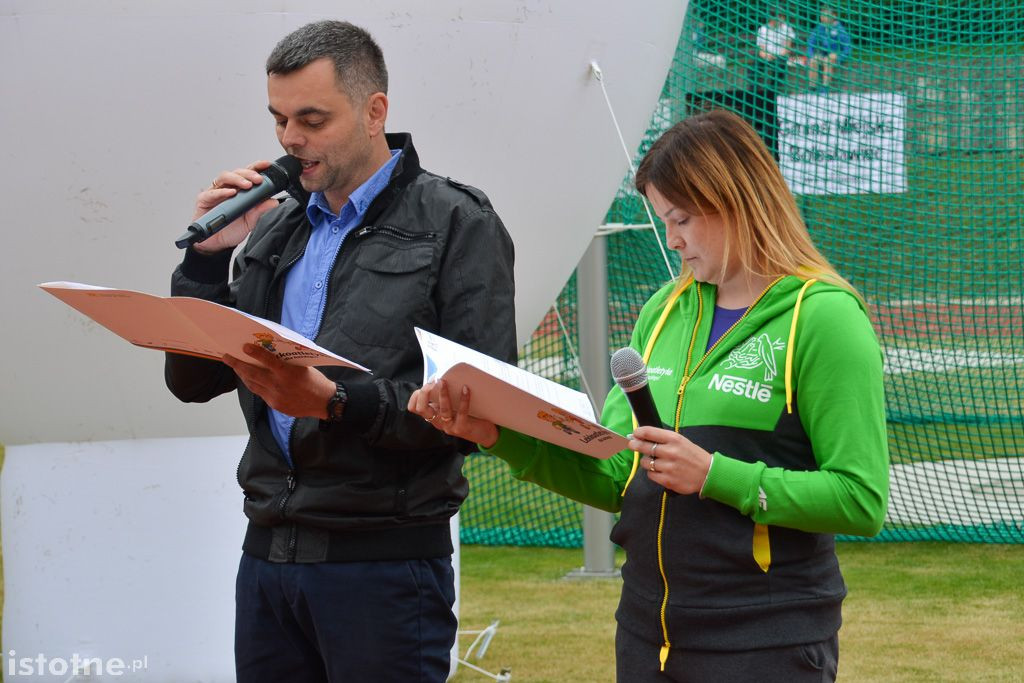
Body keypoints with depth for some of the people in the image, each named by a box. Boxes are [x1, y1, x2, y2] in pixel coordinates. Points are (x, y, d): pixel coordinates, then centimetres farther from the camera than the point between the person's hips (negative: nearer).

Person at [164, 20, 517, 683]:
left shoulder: (456, 224, -3)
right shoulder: (276, 228, 17)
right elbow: (195, 381, 15)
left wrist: (337, 403, -22)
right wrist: (209, 256, 2)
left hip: (386, 559, -6)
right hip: (269, 553, 6)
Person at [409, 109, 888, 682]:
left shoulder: (825, 318, -9)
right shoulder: (665, 312, 12)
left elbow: (861, 501, -15)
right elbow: (615, 476, 11)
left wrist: (714, 476, -20)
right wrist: (498, 435, -2)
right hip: (649, 635, 6)